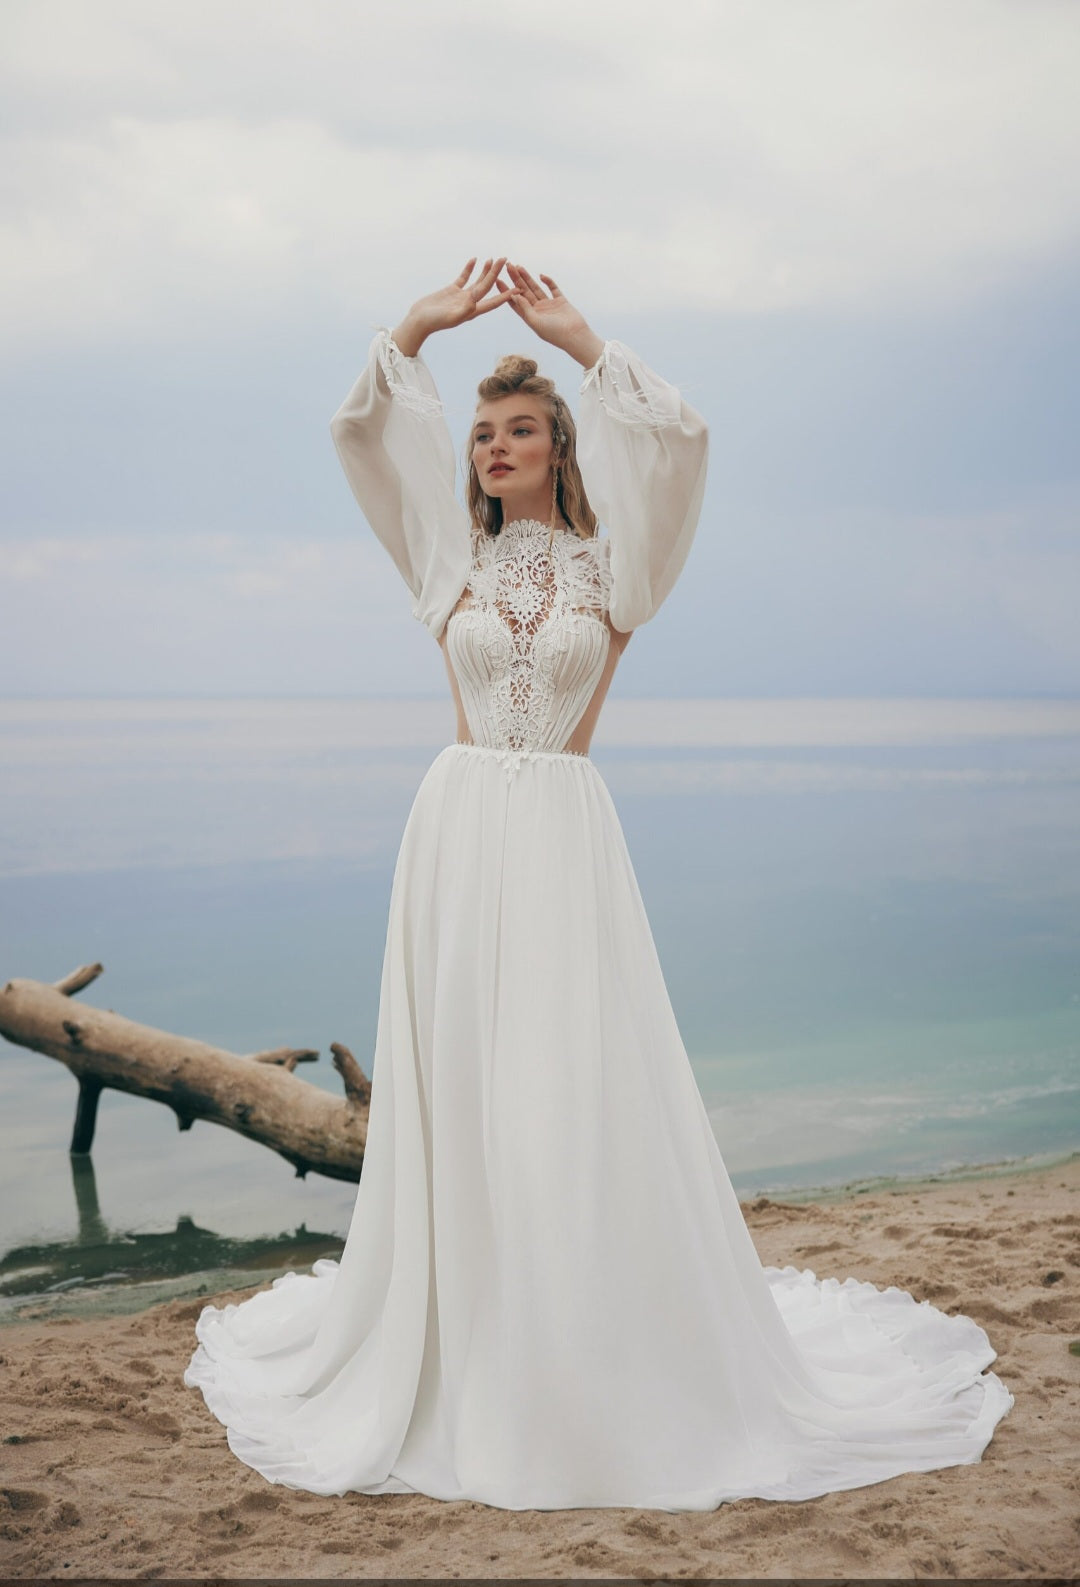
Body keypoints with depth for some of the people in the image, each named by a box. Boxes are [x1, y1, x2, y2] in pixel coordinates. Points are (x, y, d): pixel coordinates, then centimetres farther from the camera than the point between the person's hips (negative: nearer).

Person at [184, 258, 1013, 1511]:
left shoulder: (611, 563, 5)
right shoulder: (450, 559, 11)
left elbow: (676, 438, -9)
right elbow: (361, 431, 7)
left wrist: (577, 338, -4)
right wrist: (420, 325, 2)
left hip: (565, 836, -2)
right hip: (459, 829, 3)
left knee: (583, 1088, -3)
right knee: (455, 1088, 3)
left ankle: (614, 1368, 9)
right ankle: (462, 1353, 14)